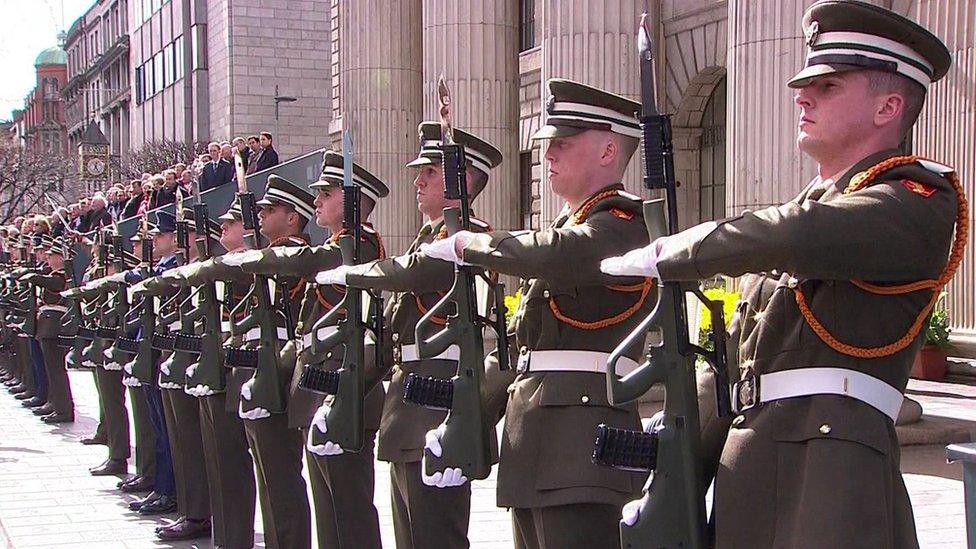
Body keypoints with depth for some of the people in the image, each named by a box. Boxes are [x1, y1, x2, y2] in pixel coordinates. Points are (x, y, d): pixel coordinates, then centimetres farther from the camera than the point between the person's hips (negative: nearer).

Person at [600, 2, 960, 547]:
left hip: (832, 471, -8)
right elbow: (732, 358, 21)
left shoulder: (919, 202, -4)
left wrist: (662, 255, -12)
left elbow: (799, 238, -25)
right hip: (749, 473, 8)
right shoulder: (809, 207, 23)